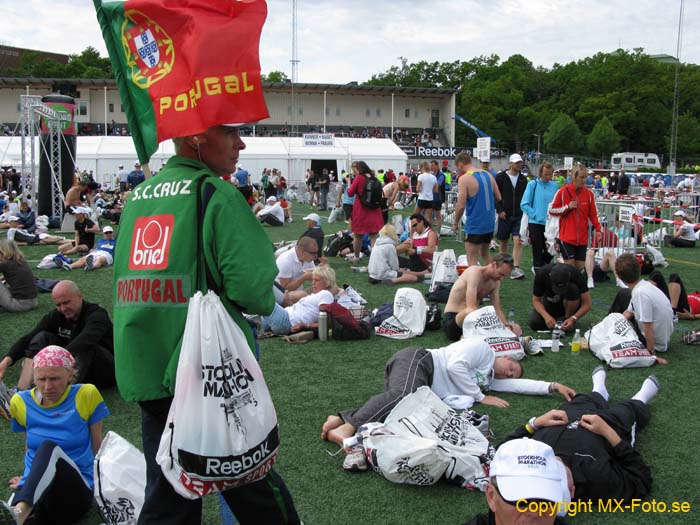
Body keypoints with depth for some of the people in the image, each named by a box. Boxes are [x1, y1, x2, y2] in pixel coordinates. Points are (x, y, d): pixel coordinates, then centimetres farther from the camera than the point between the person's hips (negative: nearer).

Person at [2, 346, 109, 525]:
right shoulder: (22, 403, 10)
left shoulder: (86, 396, 2)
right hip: (30, 491, 2)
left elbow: (97, 448, 10)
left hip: (76, 492, -2)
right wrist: (28, 479, 14)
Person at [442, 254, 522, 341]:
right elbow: (471, 307, -30)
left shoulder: (495, 282, 7)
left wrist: (507, 326, -16)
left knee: (516, 329, -10)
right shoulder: (475, 272, -20)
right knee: (469, 312, -45)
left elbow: (497, 310, 4)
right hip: (452, 318, -8)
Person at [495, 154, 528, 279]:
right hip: (504, 215, -1)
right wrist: (499, 210, -10)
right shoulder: (501, 177, -2)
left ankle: (515, 268, -13)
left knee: (518, 242, -12)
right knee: (503, 242, 10)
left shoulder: (523, 179, 8)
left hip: (519, 216, 1)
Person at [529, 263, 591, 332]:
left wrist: (573, 319, -39)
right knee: (534, 323, -24)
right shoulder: (541, 274, -28)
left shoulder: (577, 275, -30)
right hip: (550, 302, 1)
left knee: (572, 289, -33)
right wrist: (546, 316, -35)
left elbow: (587, 304, -26)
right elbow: (536, 300, -19)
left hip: (570, 304, -1)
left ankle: (567, 318, -12)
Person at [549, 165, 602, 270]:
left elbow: (593, 214, 8)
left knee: (580, 267, 5)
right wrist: (567, 207, -12)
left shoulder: (588, 193, 4)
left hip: (582, 238, 3)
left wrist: (598, 229, -3)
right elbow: (552, 210, 1)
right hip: (567, 237, -3)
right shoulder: (563, 191, -4)